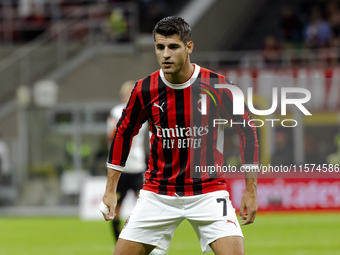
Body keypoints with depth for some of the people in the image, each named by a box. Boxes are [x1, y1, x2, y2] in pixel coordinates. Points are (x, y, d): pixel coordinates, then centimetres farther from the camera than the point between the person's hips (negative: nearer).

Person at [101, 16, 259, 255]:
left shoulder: (217, 86, -12)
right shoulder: (145, 89, -6)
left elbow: (247, 131, 0)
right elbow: (123, 134, 9)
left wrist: (251, 189, -1)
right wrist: (110, 190, 9)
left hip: (208, 192, -2)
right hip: (157, 195, 2)